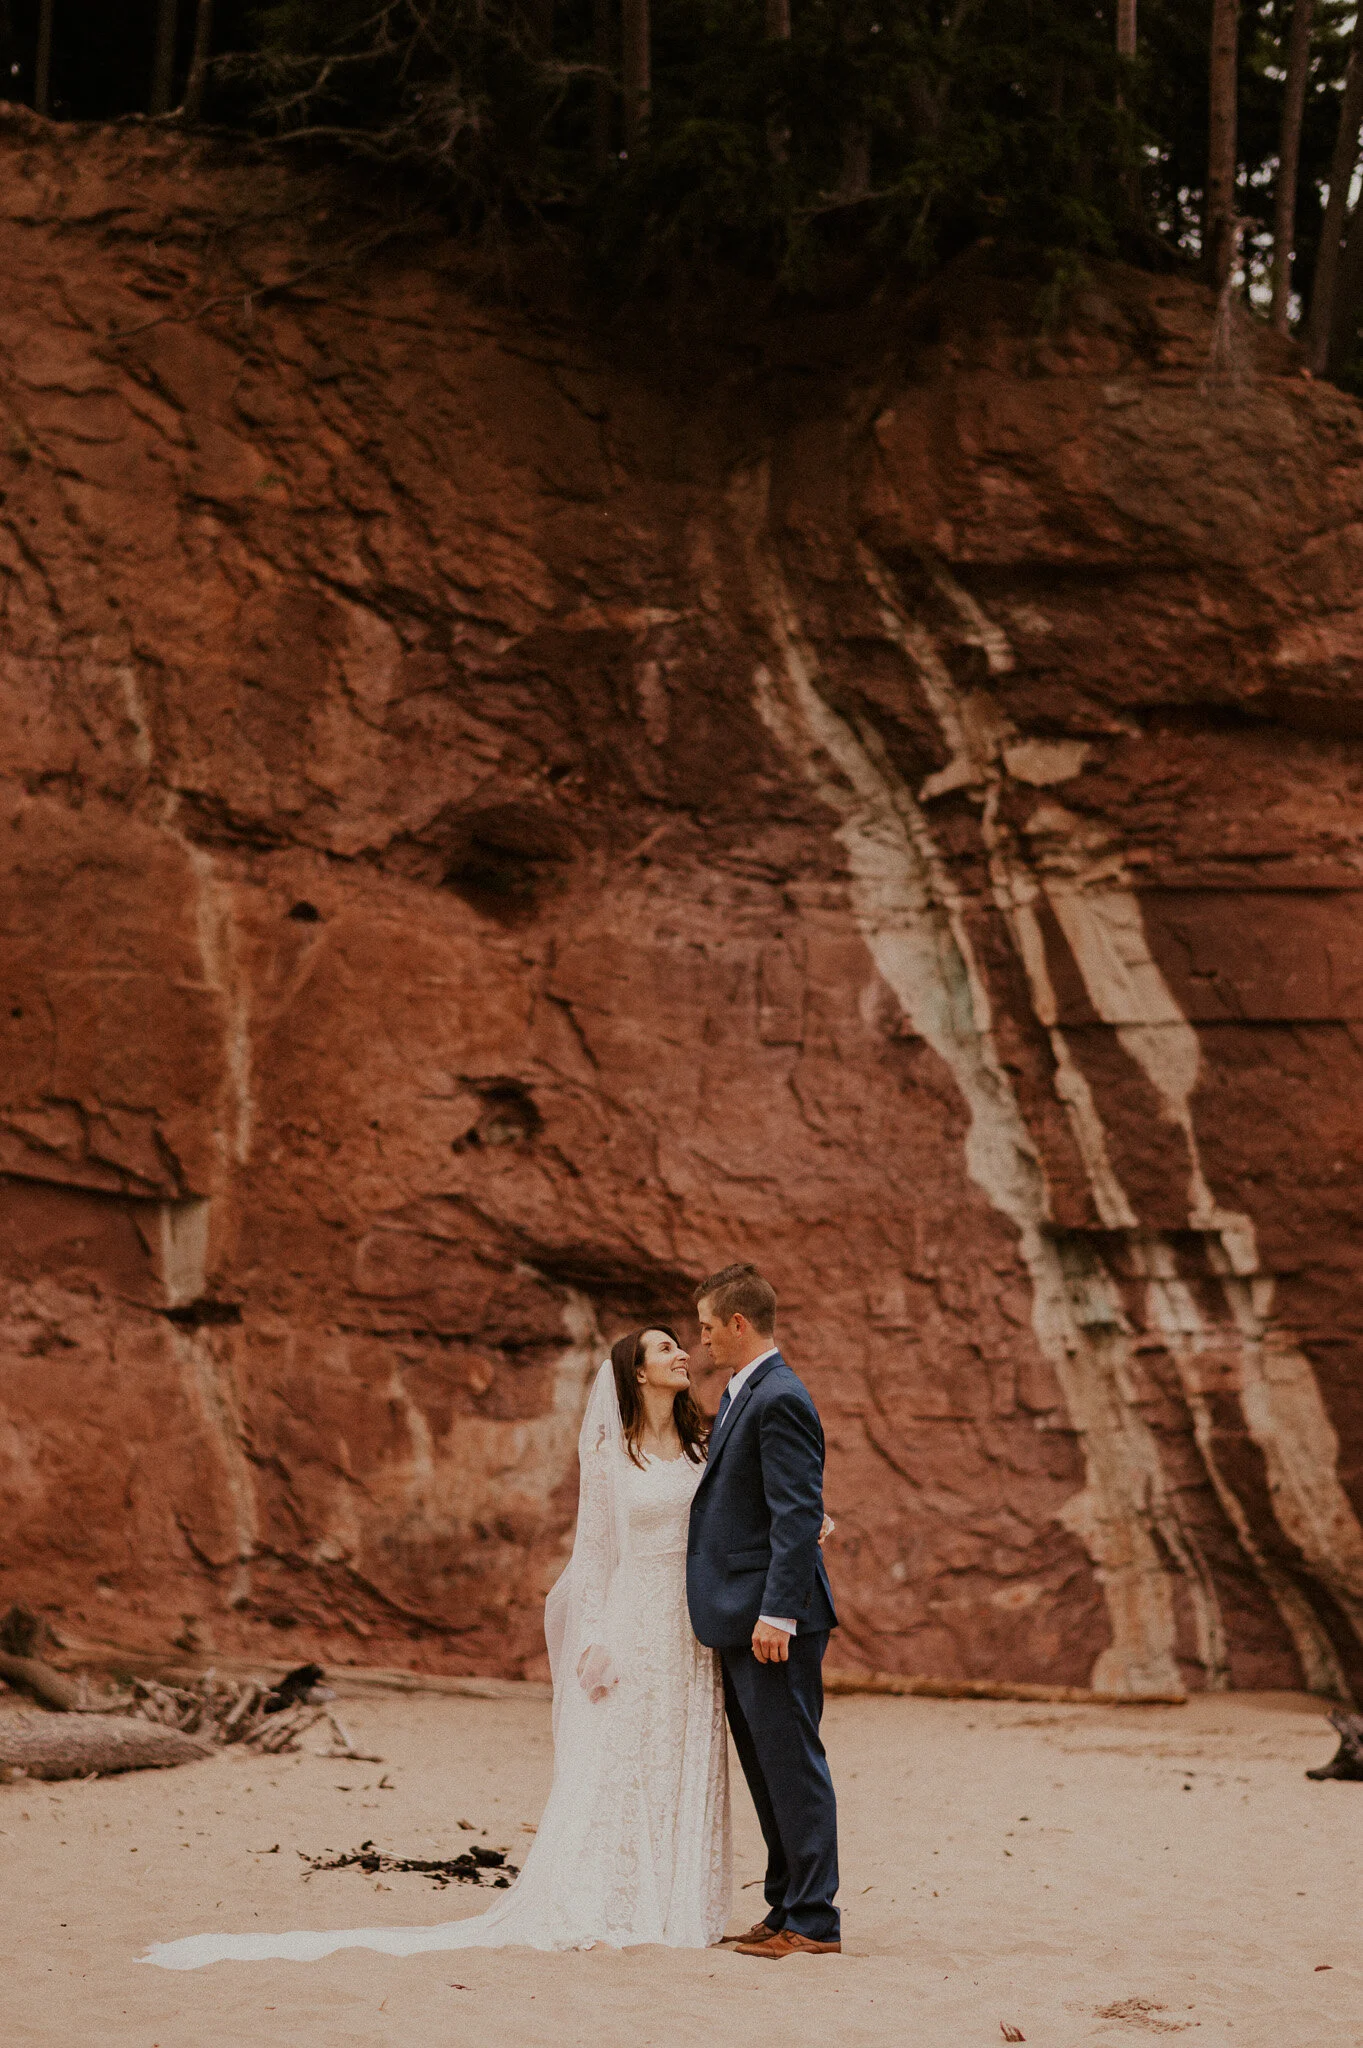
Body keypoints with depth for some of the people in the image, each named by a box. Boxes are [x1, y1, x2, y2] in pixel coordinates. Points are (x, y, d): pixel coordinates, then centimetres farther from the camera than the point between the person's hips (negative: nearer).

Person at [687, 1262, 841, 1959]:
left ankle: (813, 1921, -2)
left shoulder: (779, 1400, -15)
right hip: (740, 1618, 11)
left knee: (792, 1763, -6)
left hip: (773, 1619, -11)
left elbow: (799, 1515, -21)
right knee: (765, 1767, 14)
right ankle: (788, 1907, 21)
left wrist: (777, 1613, -24)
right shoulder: (742, 1395, 17)